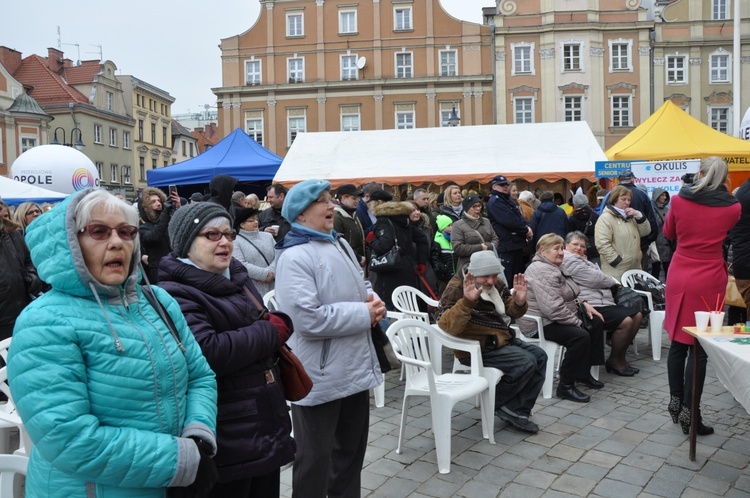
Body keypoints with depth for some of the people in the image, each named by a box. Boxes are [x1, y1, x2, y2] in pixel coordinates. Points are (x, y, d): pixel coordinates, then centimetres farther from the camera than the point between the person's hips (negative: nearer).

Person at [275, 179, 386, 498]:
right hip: (320, 375, -8)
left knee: (352, 450, 22)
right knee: (316, 458, 8)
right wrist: (364, 314, -20)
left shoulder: (340, 245, 10)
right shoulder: (294, 256, -19)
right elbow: (308, 318, -29)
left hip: (355, 367, 9)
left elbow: (361, 285, 21)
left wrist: (374, 300, -4)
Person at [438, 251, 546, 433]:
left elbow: (512, 312, 15)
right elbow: (447, 327, -31)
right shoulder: (457, 288, -18)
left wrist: (519, 301, -10)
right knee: (526, 362, -21)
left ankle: (518, 411, 3)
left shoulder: (496, 283, 5)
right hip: (477, 348, -9)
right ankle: (499, 403, 3)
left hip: (502, 339, 9)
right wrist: (467, 301, -47)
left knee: (540, 356, 0)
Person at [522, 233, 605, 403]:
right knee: (580, 336, -28)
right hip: (541, 324, -12)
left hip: (556, 318, 12)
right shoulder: (542, 271, -23)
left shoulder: (555, 267, 13)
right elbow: (553, 308, -31)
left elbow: (568, 294, 25)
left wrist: (585, 304, 8)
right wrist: (578, 322, -20)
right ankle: (566, 386, -17)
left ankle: (583, 373, 18)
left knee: (596, 322, 13)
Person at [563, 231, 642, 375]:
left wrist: (612, 282, 0)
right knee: (626, 321, -22)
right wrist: (614, 282, 5)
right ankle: (614, 361, -4)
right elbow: (594, 279, -12)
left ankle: (620, 357, 11)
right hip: (590, 306, -11)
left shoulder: (582, 259, 26)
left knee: (637, 315, 7)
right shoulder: (568, 260, -9)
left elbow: (596, 278, 20)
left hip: (603, 302, 11)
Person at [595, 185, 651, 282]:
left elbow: (645, 231, 15)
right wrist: (618, 262, -20)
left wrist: (639, 215, 1)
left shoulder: (630, 217, 20)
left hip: (634, 269, 9)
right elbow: (602, 244, -20)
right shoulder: (606, 218, -10)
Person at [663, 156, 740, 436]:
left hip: (679, 277, 3)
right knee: (700, 347, 0)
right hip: (709, 281, -2)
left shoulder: (679, 200, -3)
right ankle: (689, 413, 1)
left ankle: (675, 402, 24)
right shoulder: (732, 208, -4)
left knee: (678, 342, 14)